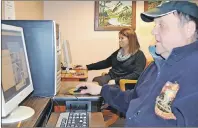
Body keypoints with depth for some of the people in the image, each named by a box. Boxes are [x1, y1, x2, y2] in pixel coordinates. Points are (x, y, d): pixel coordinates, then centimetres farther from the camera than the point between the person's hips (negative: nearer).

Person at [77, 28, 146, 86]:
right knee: (95, 80, -22)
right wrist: (88, 67, 17)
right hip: (111, 77, 7)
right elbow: (105, 63, 26)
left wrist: (116, 81, -22)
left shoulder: (139, 55, -4)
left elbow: (137, 74, -15)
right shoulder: (118, 52, 18)